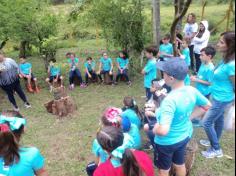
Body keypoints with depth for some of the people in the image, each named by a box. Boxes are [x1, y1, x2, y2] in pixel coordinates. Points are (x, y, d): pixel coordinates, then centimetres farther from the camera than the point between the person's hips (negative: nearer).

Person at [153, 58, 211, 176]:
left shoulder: (170, 100, -37)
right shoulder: (192, 90, -14)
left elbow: (163, 131, -42)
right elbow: (207, 105, 4)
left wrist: (154, 130, -21)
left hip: (167, 142, -6)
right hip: (185, 136, 7)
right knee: (180, 164, 31)